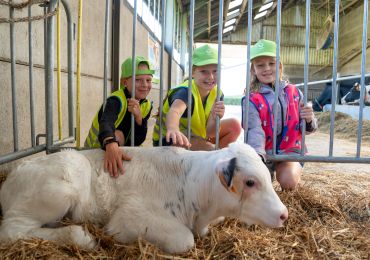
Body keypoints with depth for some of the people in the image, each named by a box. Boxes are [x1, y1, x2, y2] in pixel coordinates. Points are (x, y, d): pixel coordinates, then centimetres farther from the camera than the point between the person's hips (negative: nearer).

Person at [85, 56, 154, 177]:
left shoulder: (147, 106, -6)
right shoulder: (116, 100, -24)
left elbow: (138, 141, -12)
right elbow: (106, 123, -46)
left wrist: (138, 117, -30)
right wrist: (111, 145, -68)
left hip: (121, 150, 6)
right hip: (96, 151, -6)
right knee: (117, 134, -29)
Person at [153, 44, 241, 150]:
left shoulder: (217, 94, -10)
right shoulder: (186, 91, -28)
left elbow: (209, 133, -13)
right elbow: (174, 111, -52)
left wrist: (214, 117, -34)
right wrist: (173, 129, -75)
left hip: (196, 136, 7)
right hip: (169, 140, -6)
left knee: (234, 125, -3)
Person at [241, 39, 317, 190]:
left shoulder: (294, 93, 2)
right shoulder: (252, 100, -7)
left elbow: (307, 129, 9)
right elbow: (255, 131, -21)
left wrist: (309, 120, -17)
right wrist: (257, 156, -41)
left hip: (290, 150, 1)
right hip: (265, 153, 0)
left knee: (288, 182, -25)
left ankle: (295, 171, 13)